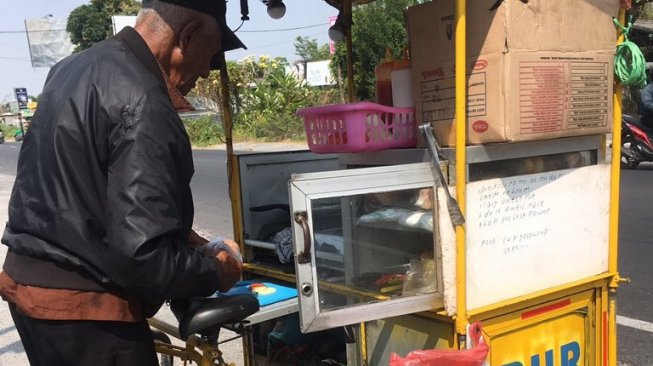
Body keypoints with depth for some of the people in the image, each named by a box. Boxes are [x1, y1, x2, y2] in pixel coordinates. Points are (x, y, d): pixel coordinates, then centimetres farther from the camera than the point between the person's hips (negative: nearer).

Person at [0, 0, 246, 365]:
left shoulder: (76, 68, 7)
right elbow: (144, 257, -28)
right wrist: (217, 271, -9)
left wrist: (181, 235, 11)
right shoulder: (142, 105, -24)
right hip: (83, 309, -9)